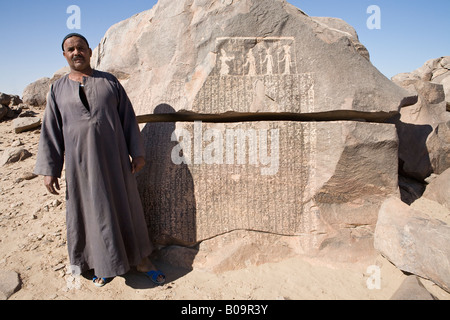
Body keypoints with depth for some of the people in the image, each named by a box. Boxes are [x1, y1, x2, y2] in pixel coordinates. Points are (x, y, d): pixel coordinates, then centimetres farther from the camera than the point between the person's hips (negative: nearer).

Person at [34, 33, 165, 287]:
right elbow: (51, 130, 6)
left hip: (114, 158, 0)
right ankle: (104, 264, 29)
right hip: (81, 163, 1)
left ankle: (141, 259, 22)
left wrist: (138, 152, -2)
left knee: (126, 207, 7)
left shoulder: (110, 81, 5)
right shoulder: (58, 89, 7)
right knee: (91, 212, 9)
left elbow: (128, 118, 4)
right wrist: (49, 169, 1)